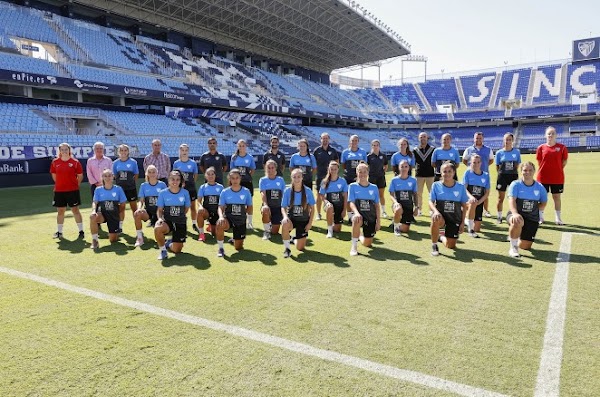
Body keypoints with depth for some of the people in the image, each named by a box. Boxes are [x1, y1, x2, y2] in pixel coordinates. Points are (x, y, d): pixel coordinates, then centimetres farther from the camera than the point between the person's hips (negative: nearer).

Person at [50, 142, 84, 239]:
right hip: (59, 191, 3)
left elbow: (80, 176, 3)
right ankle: (59, 232, 20)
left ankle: (81, 231, 8)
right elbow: (54, 175, 16)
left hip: (73, 190, -3)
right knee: (60, 211, 10)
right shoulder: (55, 162, 4)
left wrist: (75, 185, 2)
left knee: (75, 210, 0)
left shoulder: (75, 162, -3)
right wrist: (61, 184, 13)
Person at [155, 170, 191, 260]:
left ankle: (169, 243, 39)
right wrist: (160, 218, -17)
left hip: (180, 222, 1)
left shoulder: (185, 193, -4)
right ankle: (162, 250, -9)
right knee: (157, 228, -37)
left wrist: (180, 216, 3)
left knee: (176, 250, -1)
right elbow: (160, 209, 0)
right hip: (167, 221, -1)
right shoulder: (163, 193, -4)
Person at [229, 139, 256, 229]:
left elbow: (252, 170, 10)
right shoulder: (234, 157, 2)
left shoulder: (250, 157, 0)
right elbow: (232, 170, 9)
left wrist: (247, 176, 0)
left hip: (247, 182, -1)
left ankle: (249, 222, 12)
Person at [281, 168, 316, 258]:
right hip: (291, 218, 0)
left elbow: (312, 208, -1)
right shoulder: (287, 191, -9)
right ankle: (287, 249, -17)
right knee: (285, 224, -38)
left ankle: (296, 239, 39)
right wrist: (285, 216, -25)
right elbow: (283, 207, -5)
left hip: (303, 220, 1)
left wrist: (310, 222, -6)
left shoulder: (308, 191, -10)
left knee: (300, 248, 1)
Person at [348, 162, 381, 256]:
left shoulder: (374, 187, 7)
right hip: (360, 215, -2)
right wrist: (356, 213, -29)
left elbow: (377, 206, 8)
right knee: (357, 220, -40)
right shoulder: (353, 186, 1)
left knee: (367, 244, 1)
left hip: (371, 217, 3)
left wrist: (378, 221, 1)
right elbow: (351, 202, -9)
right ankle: (354, 246, -22)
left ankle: (361, 237, 41)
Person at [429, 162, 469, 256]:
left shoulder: (460, 187, 0)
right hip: (441, 216, -1)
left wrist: (462, 222, 1)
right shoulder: (436, 185, -2)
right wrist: (435, 211, -28)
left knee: (451, 246, -1)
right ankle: (434, 245, -18)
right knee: (436, 219, -40)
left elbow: (464, 206, 6)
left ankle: (442, 238, 38)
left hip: (455, 219, 2)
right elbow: (431, 202, -6)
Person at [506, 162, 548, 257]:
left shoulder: (540, 187, 2)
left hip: (532, 218, 3)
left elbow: (544, 202, 16)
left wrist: (536, 210, -1)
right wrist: (515, 213, -37)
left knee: (525, 246, 0)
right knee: (518, 222, -41)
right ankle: (513, 247, -18)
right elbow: (511, 200, -20)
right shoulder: (515, 184, -7)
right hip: (518, 215, -3)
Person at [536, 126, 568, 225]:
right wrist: (545, 170, 3)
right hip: (543, 177, 0)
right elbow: (539, 162, 6)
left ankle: (558, 218, 17)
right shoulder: (541, 148, -1)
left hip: (557, 178, 0)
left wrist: (557, 170, 3)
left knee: (557, 197, 8)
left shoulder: (562, 147, -2)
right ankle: (540, 217, 19)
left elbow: (564, 161, 4)